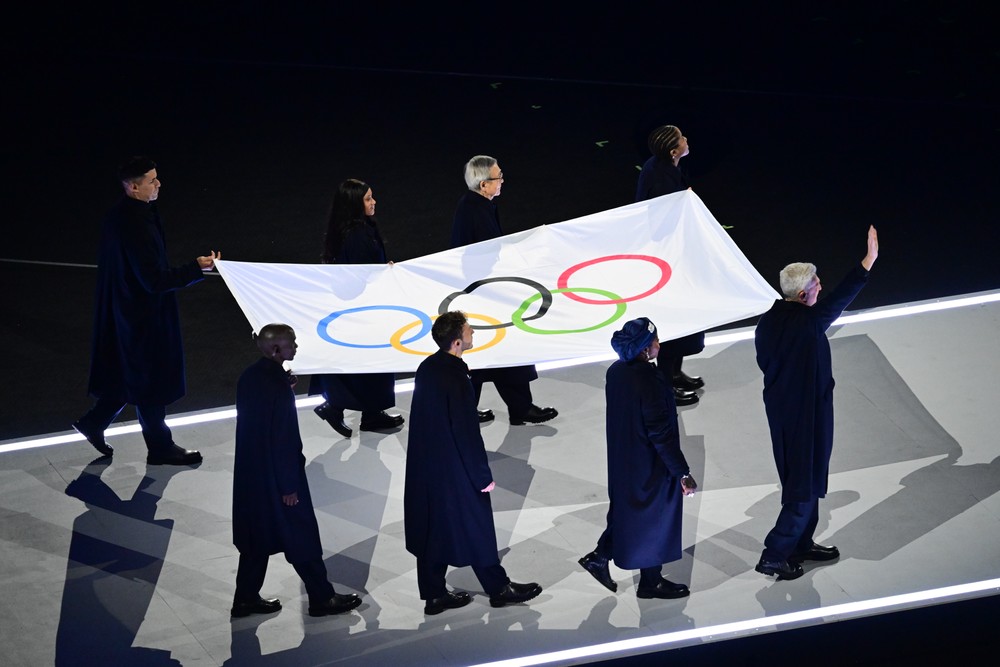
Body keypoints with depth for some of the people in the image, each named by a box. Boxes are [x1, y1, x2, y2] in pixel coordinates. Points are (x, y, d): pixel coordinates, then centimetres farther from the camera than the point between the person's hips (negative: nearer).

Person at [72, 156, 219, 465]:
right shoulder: (136, 225, -30)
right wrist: (196, 268, -24)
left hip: (126, 307, 9)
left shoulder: (120, 214, 1)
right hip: (143, 314, -9)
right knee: (150, 379, 7)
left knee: (130, 372, 24)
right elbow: (153, 279, -29)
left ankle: (94, 422, 34)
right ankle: (160, 447, 22)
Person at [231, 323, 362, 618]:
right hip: (277, 476, -8)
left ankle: (246, 599, 22)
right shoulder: (276, 381, -22)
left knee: (257, 538, 17)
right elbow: (283, 437, -21)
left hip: (251, 475, 8)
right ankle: (321, 598, 13)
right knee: (301, 536, 3)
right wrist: (289, 485, -16)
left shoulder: (249, 377, 3)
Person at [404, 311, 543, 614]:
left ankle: (434, 594, 19)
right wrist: (483, 475, -13)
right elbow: (467, 432, -21)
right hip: (454, 471, -8)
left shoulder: (427, 368, 2)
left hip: (425, 468, 8)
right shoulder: (455, 378, -24)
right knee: (475, 528, 6)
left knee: (431, 530, 12)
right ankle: (498, 588, 18)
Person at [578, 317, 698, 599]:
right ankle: (650, 582, 23)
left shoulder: (616, 372, -4)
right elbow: (661, 433, -26)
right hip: (650, 465, -7)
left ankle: (600, 557, 29)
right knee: (655, 518, 10)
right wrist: (682, 473, -19)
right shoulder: (649, 382, -29)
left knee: (625, 510, 26)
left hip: (623, 458, 7)